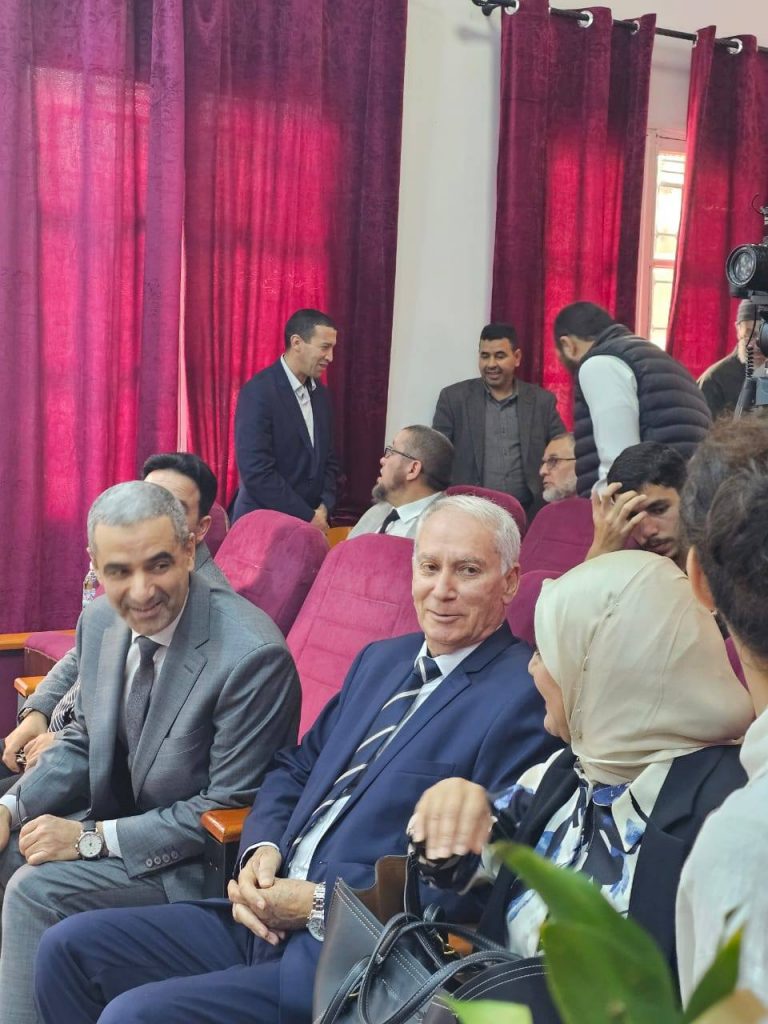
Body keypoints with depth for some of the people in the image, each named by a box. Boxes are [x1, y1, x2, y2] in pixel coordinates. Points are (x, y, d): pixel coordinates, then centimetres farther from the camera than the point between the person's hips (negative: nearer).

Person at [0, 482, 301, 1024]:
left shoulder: (252, 654, -27)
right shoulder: (101, 622, -4)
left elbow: (231, 808, -22)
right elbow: (84, 743, 11)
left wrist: (93, 837, -22)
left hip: (198, 860, -8)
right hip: (116, 815, 8)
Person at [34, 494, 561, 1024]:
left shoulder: (525, 696, -12)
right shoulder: (380, 659, 16)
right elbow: (296, 766, 21)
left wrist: (321, 902, -16)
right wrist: (263, 850, -1)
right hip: (266, 919, 8)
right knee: (70, 948, 3)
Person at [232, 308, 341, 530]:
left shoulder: (320, 393, 8)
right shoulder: (258, 392, -14)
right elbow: (256, 472, -20)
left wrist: (324, 509, -4)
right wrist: (307, 518, -16)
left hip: (311, 524, 6)